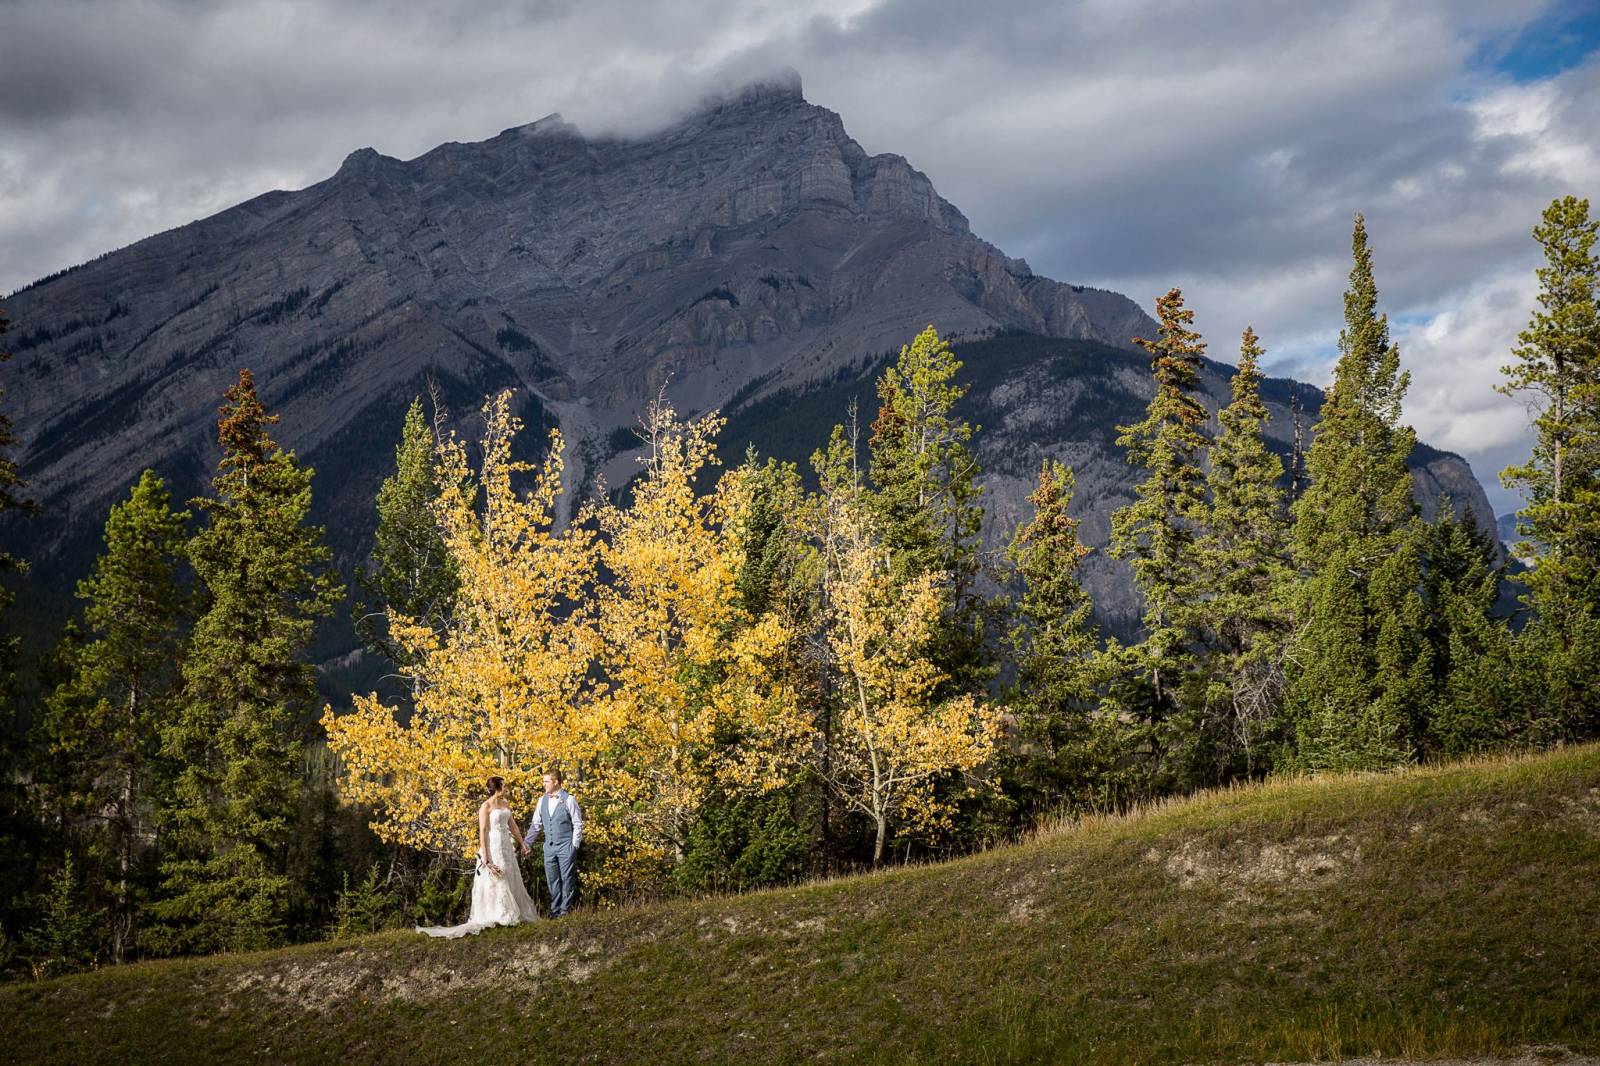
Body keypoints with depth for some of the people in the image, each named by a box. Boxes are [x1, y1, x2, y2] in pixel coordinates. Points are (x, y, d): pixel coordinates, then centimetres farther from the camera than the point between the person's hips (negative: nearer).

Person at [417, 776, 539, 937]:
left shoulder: (505, 804, 11)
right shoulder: (486, 807, -12)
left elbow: (512, 825, 19)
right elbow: (483, 831, -15)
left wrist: (522, 844, 18)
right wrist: (485, 857, -19)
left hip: (506, 847, 8)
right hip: (493, 847, -8)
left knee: (510, 880, 11)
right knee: (495, 882, -6)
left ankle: (511, 915, 19)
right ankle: (496, 917, -1)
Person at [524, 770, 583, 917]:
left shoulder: (569, 800, -7)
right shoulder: (542, 800, 7)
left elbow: (577, 824, -5)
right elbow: (536, 824, 12)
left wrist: (574, 846, -10)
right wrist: (526, 843, 6)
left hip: (565, 846, -5)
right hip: (549, 846, 5)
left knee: (567, 879, -1)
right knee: (552, 880, 9)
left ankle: (565, 910, 7)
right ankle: (555, 910, 17)